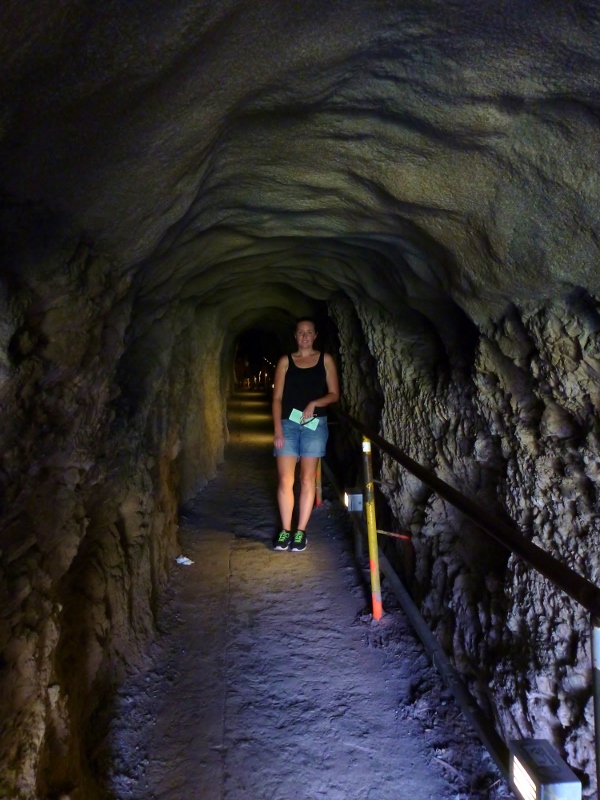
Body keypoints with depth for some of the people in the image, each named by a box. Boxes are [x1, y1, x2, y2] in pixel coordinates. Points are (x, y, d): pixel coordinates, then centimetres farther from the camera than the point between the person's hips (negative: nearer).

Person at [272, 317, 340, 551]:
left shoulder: (325, 359, 7)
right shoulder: (285, 361, 8)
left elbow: (334, 394, 5)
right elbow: (277, 398, 4)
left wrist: (314, 403, -14)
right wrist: (278, 430, -5)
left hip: (315, 424, 0)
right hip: (288, 423, 1)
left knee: (307, 479, 2)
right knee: (285, 479, -2)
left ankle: (301, 531, 10)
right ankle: (285, 530, 9)